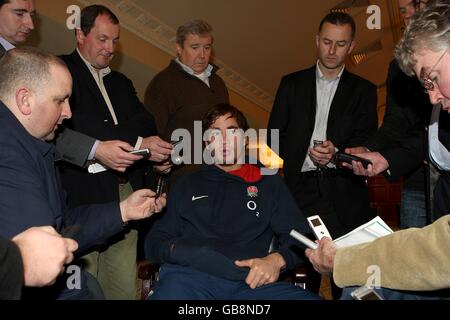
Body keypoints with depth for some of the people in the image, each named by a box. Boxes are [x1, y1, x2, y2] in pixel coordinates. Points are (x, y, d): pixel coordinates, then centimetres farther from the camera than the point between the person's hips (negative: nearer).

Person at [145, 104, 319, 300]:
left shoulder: (269, 184, 25)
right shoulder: (187, 185, 26)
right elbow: (154, 241, 20)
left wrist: (277, 259, -7)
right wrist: (177, 250, -4)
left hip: (251, 280, 1)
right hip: (191, 276, 0)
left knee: (307, 297, -30)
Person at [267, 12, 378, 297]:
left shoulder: (363, 90, 10)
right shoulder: (292, 84, 12)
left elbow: (367, 142, 3)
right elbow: (275, 136, 9)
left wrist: (336, 153, -17)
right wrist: (307, 154, -8)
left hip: (343, 192, 0)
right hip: (301, 187, 1)